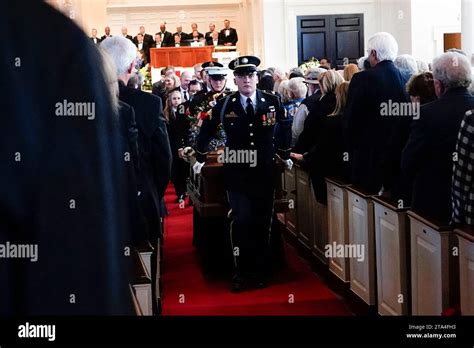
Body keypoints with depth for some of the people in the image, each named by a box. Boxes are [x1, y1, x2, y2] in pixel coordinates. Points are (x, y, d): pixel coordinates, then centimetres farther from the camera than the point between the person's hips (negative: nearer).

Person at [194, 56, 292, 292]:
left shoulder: (273, 103, 1)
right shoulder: (224, 105, -1)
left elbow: (284, 129, 18)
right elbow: (206, 131, 13)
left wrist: (284, 155, 22)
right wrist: (200, 158, 19)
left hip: (264, 173, 1)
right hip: (237, 174, -1)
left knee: (262, 224, 7)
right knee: (241, 222, -3)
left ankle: (260, 272, 18)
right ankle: (242, 273, 6)